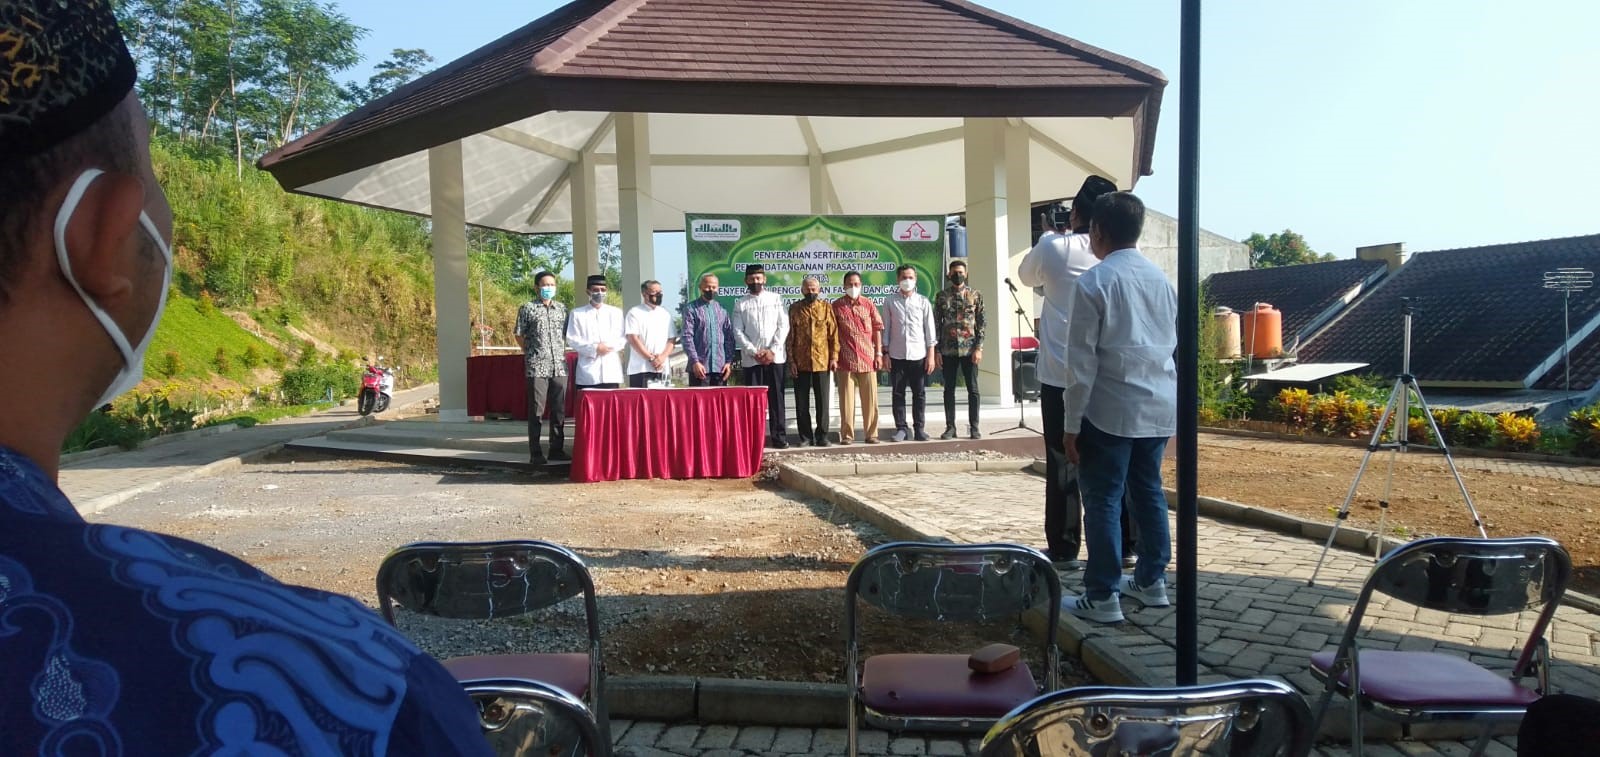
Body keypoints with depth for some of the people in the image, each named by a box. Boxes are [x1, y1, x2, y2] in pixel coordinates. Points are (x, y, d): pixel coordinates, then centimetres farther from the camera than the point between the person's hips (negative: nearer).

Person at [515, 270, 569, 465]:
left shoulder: (562, 308, 12)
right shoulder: (527, 308, 1)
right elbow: (519, 336, 6)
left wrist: (562, 352, 10)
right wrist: (530, 353, 7)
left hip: (560, 366, 4)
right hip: (536, 367, -4)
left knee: (559, 410, 6)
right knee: (536, 411, -1)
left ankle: (557, 449, 15)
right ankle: (535, 453, 4)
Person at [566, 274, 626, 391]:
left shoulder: (616, 312, 15)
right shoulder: (577, 313, 10)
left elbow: (623, 338, 10)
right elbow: (572, 340, 2)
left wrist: (610, 347, -9)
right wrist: (594, 349, -11)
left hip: (611, 372, 2)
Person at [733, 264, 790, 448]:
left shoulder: (776, 299, 8)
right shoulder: (740, 304, 7)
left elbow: (783, 326, 1)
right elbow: (738, 332, 1)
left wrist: (772, 350, -9)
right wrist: (754, 352, -10)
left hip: (775, 357, 0)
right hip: (751, 359, 0)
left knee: (776, 397, 2)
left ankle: (778, 436, 7)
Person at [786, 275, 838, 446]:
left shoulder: (827, 308, 5)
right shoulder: (794, 308, 5)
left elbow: (833, 334, 3)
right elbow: (790, 336, 3)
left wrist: (834, 357, -5)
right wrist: (791, 361, -3)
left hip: (822, 361, 0)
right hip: (800, 362, 0)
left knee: (822, 400, 3)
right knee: (801, 402, 4)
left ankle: (822, 435, 12)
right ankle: (805, 435, 13)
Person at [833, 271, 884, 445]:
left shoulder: (868, 304, 6)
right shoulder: (836, 306, 2)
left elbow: (877, 329, 8)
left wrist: (879, 353, 2)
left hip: (867, 358, 1)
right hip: (846, 360, -1)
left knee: (870, 398, 4)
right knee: (846, 398, 1)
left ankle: (871, 433, 13)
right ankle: (847, 434, 9)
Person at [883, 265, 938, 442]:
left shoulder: (923, 302, 4)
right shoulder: (890, 302, 5)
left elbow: (929, 329, 4)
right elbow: (886, 329, 5)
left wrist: (931, 354, -2)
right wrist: (885, 353, -1)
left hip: (918, 355, 0)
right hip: (897, 355, 0)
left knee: (919, 393, 2)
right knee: (898, 393, 3)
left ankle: (919, 428, 9)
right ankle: (901, 428, 10)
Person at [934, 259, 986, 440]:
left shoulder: (975, 295, 4)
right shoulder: (941, 296, 5)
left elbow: (981, 323, 2)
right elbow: (937, 324, 5)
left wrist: (979, 348, -8)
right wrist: (937, 350, -1)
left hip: (969, 349, -1)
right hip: (948, 350, 1)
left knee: (973, 389, 2)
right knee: (949, 389, 5)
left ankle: (974, 427, 8)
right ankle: (950, 427, 11)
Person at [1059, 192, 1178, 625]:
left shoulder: (1094, 282, -10)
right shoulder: (1161, 278, 10)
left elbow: (1082, 361, -12)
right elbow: (1170, 344, 16)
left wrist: (1073, 423, -8)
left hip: (1112, 410, -7)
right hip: (1160, 407, 7)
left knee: (1102, 500, 0)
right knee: (1149, 492, 17)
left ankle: (1102, 597, 5)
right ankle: (1151, 581, 27)